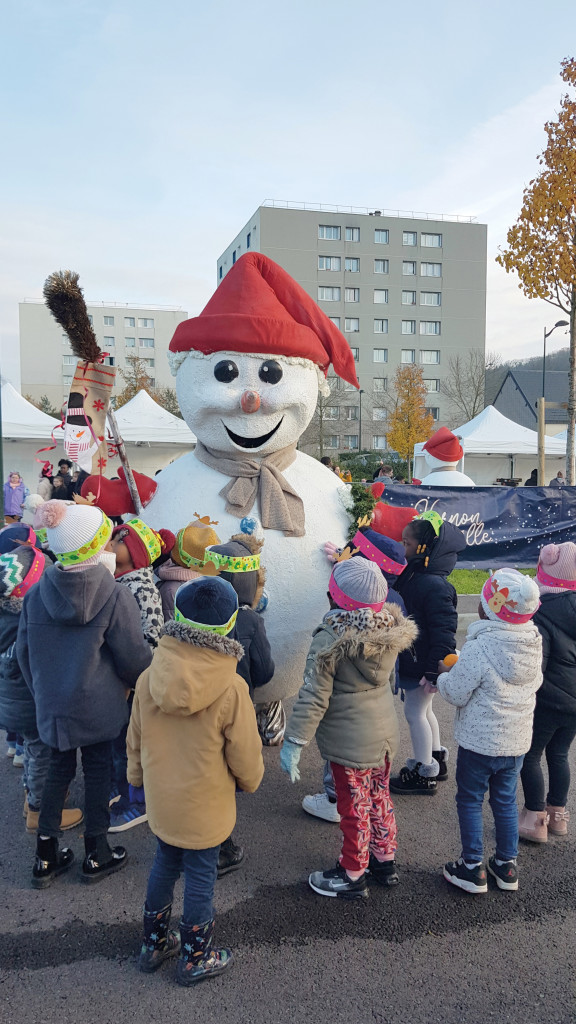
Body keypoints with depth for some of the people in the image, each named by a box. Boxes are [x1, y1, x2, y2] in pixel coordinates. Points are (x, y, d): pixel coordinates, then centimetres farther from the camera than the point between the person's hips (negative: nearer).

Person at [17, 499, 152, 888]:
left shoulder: (36, 594, -7)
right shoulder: (116, 597, -21)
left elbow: (24, 651, 3)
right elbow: (134, 657, -15)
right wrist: (142, 682, 7)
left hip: (52, 705, 4)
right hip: (98, 706, -4)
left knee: (59, 768, 20)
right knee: (98, 771, 14)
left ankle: (46, 857, 29)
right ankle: (97, 855, 29)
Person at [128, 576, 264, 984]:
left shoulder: (149, 679, -15)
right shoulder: (231, 689, -27)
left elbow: (136, 740, 0)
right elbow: (245, 752, -15)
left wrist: (139, 777, 18)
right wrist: (251, 780, 6)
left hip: (161, 798, 4)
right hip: (206, 805, -4)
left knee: (165, 865, 25)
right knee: (201, 877, 15)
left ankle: (155, 944, 42)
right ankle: (195, 959, 34)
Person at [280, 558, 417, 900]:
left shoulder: (330, 640, -24)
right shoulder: (391, 628, -8)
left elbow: (314, 697, -22)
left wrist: (295, 741, -13)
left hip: (350, 742, -6)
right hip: (385, 733, 6)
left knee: (355, 807, 11)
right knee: (380, 798, 24)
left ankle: (352, 876, 29)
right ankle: (385, 860, 42)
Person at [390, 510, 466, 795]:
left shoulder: (434, 586, -26)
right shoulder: (413, 574, 3)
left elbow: (443, 632, -27)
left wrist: (433, 671, -27)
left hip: (421, 662, -10)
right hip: (411, 659, 10)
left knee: (415, 712, 3)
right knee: (423, 710, 22)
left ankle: (423, 774, 19)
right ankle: (437, 761, 39)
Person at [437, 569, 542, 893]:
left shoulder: (479, 649, -27)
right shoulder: (535, 644, -7)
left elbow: (456, 694, -19)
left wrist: (445, 674, 2)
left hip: (479, 742, -6)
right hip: (518, 741, 6)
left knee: (470, 800, 13)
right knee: (506, 801, 21)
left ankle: (473, 869, 22)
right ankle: (507, 865, 33)